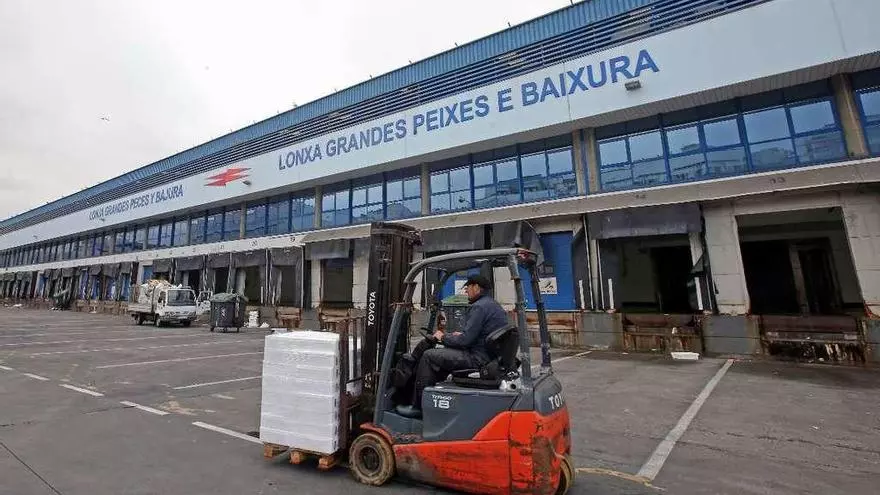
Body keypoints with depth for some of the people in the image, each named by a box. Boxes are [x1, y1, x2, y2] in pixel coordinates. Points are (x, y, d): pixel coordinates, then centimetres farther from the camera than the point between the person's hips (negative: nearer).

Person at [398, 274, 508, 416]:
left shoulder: (479, 307, -17)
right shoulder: (494, 305, 15)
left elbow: (465, 340, -20)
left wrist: (443, 337, -3)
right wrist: (458, 334, 13)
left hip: (478, 358, -10)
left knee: (429, 356, -3)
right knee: (442, 354, 24)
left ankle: (417, 406, 6)